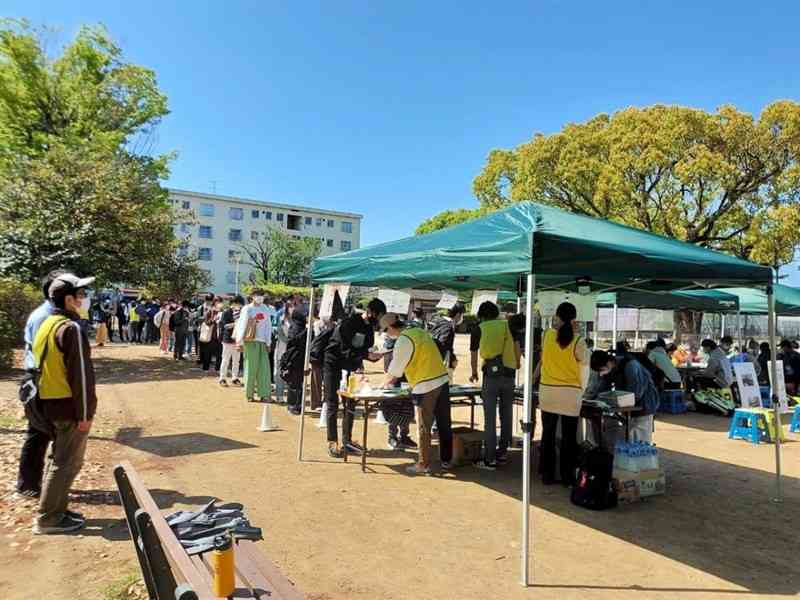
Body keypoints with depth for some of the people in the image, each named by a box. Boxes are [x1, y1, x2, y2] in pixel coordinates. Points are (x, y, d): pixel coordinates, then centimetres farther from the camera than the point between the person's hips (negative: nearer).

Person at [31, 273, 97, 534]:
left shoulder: (46, 325, 10)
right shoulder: (71, 328, -19)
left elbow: (45, 367, 17)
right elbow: (80, 374, -20)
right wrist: (85, 413, -16)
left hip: (50, 404, 9)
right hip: (70, 406, -9)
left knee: (58, 458, 19)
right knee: (67, 463, 2)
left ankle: (57, 509, 29)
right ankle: (48, 519, 10)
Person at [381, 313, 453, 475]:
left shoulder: (403, 341, -13)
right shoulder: (419, 331, 13)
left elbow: (395, 369, -5)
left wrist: (386, 382, 16)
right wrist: (393, 378, 25)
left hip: (425, 387, -8)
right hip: (442, 380, 8)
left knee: (424, 428, 4)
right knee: (444, 424, 15)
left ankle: (423, 465, 14)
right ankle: (446, 460, 27)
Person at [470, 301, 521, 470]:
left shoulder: (478, 329, 6)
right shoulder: (508, 325, 10)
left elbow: (473, 355, 13)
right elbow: (517, 347, 8)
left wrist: (474, 373, 30)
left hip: (491, 375, -3)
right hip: (509, 375, 3)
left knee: (490, 419, 1)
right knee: (506, 416, 14)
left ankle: (490, 459, 3)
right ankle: (502, 453, 23)